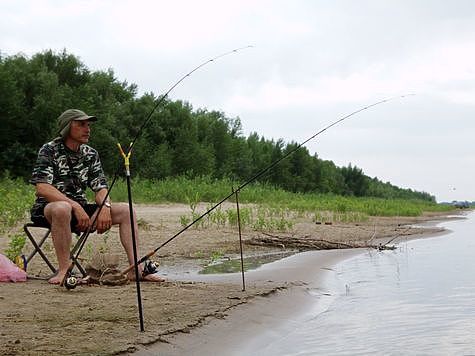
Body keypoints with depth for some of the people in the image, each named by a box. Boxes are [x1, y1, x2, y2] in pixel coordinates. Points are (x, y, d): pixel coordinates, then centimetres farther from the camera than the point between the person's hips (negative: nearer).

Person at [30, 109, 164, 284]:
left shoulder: (90, 154, 9)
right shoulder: (49, 150, -9)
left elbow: (100, 187, 6)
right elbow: (42, 188, -21)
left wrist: (105, 207, -18)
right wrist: (75, 207, -29)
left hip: (80, 208, 6)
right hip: (48, 208, -6)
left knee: (125, 210, -9)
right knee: (62, 209, -42)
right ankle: (63, 270, -34)